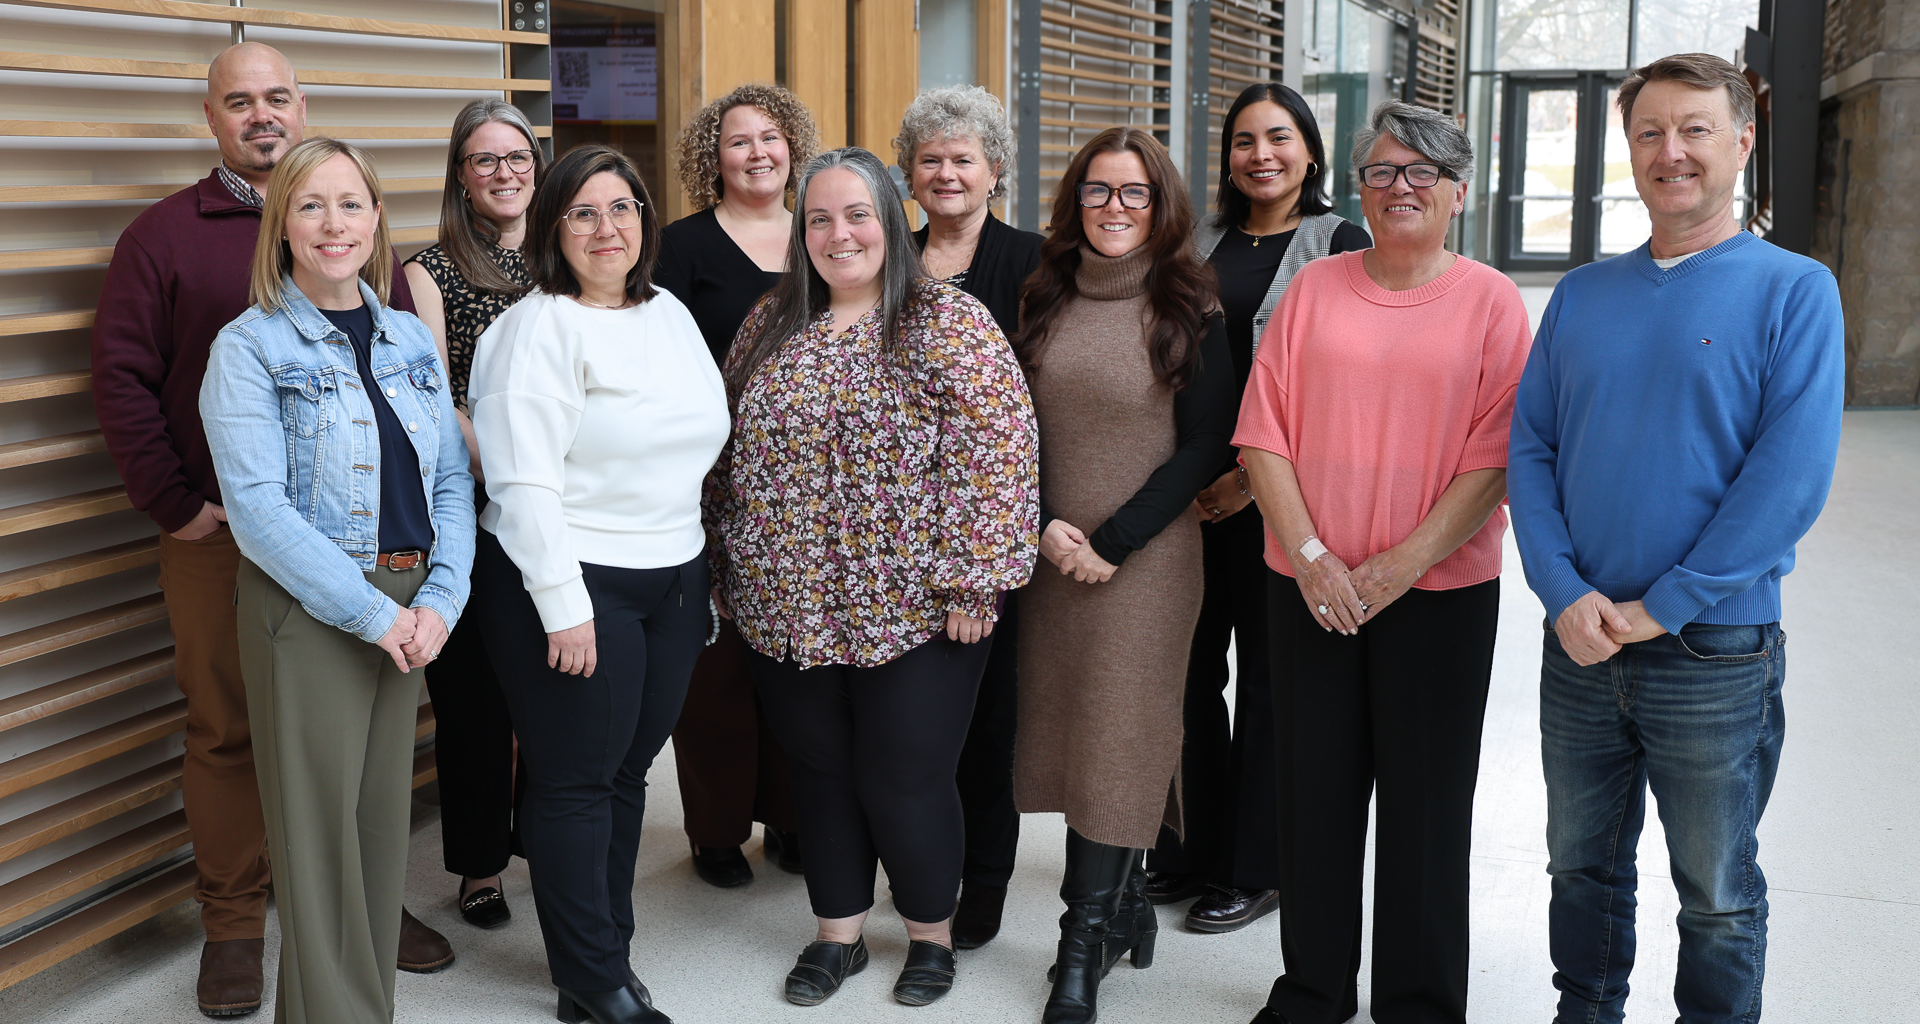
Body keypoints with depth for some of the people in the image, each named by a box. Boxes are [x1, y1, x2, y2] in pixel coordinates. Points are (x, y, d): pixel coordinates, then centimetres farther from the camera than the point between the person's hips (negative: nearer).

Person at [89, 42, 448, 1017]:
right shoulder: (163, 233, 4)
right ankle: (233, 925, 17)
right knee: (226, 727, 4)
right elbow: (122, 377, -1)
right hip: (220, 534, -2)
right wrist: (173, 504, -6)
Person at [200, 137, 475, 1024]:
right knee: (319, 825, 0)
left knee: (383, 815, 12)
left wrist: (439, 597, -7)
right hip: (305, 610, -5)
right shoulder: (249, 347, -6)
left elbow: (451, 478, 8)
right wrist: (371, 611, -17)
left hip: (408, 610, 5)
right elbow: (257, 508, -14)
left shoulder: (410, 339, 10)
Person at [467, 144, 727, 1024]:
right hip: (573, 583, -7)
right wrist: (563, 606, -19)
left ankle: (605, 948, 28)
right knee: (577, 781, 2)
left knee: (628, 772, 14)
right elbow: (525, 480, -16)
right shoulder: (537, 329, -11)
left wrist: (704, 572, 17)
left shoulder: (670, 314, 11)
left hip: (674, 579, 7)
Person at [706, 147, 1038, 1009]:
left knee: (903, 782, 4)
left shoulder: (949, 324, -8)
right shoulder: (772, 325, 8)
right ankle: (837, 934, 32)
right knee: (820, 774, 14)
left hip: (913, 611, -4)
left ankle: (931, 934, 27)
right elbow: (731, 452, 15)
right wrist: (725, 563, 14)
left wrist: (973, 578, -17)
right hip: (788, 610, 5)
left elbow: (994, 452, -13)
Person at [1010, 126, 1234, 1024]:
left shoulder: (1188, 312, -3)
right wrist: (1043, 525, -5)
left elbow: (1204, 447, -6)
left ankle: (1085, 943, 6)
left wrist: (1115, 540, -11)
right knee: (1068, 730, 7)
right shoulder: (1045, 301, 7)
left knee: (1118, 738, -2)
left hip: (1146, 561, -4)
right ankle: (1123, 900, 24)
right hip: (1052, 558, 4)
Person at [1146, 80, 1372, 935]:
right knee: (1189, 668, 7)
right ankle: (1190, 852, 21)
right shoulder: (1201, 242, 13)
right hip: (1193, 491, 4)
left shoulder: (1340, 244, -1)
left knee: (1268, 676, 4)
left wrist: (1259, 473, -14)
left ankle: (1256, 867, 17)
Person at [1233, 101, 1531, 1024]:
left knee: (1425, 802, 6)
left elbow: (1496, 457, -7)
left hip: (1440, 591, -2)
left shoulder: (1491, 302, 0)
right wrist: (1310, 555, -9)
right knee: (1314, 790, 10)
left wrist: (1402, 565, -15)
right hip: (1310, 587, 2)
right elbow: (1263, 435, 1)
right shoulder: (1313, 288, 6)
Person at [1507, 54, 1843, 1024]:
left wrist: (1662, 608, -18)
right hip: (1577, 646, 4)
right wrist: (1564, 593, -12)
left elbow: (1792, 473, -15)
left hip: (1716, 653, -4)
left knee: (1717, 897, 10)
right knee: (1582, 867, 17)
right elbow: (1529, 446, 3)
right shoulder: (1582, 294, 8)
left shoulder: (1794, 290, -5)